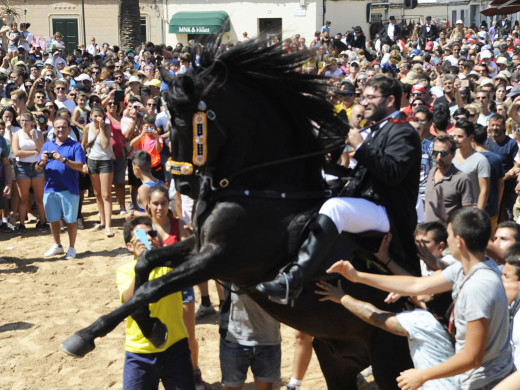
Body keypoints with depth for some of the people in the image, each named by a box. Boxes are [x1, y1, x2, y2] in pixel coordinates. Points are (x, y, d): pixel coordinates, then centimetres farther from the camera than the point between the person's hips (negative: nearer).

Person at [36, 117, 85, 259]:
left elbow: (80, 166, -12)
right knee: (53, 219, 12)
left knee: (70, 220, 2)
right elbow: (38, 169, 10)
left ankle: (71, 248, 14)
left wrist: (63, 159, -23)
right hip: (50, 189, 4)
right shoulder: (47, 145, 13)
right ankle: (57, 245, 29)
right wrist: (42, 161, -12)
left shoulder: (75, 146, 1)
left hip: (69, 190, -4)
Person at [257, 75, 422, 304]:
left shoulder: (403, 133, -7)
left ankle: (293, 279, -45)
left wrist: (360, 147, -18)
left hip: (387, 213, -11)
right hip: (368, 207, 11)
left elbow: (392, 173, -24)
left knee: (334, 207, -36)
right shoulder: (377, 132, 24)